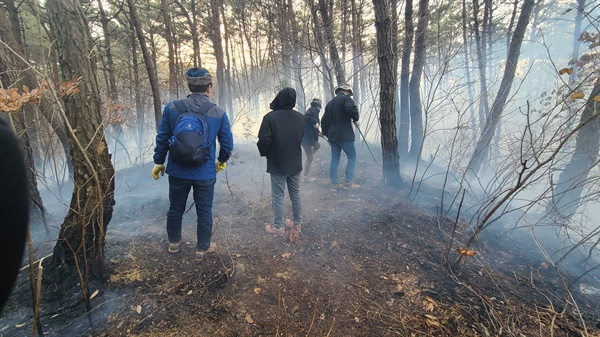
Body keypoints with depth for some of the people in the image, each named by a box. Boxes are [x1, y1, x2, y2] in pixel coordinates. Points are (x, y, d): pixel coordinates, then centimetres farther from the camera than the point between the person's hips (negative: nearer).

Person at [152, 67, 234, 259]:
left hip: (178, 171, 2)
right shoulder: (219, 114, -9)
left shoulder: (172, 108, -8)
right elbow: (227, 144, -2)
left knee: (175, 208, 21)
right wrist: (222, 161, 17)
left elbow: (162, 139, -3)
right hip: (205, 173, -1)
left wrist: (159, 162, 11)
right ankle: (203, 248, 29)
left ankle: (174, 242, 42)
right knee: (204, 212, 14)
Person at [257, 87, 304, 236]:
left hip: (277, 164, -5)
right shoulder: (300, 117, 1)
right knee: (296, 194, 15)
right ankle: (297, 223, 27)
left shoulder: (270, 117, -16)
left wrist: (264, 153, 2)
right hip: (295, 163, 5)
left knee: (278, 197, 5)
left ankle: (278, 227, 13)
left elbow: (264, 140, -17)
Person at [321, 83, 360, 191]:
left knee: (334, 159, 10)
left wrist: (327, 135, 24)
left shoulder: (330, 103, 19)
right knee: (352, 157, 2)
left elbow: (324, 121, 20)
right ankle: (348, 182, -2)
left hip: (332, 136, 7)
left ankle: (334, 183, 10)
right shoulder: (346, 98, -3)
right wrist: (355, 120, -7)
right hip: (344, 135, -7)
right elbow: (351, 109, -25)